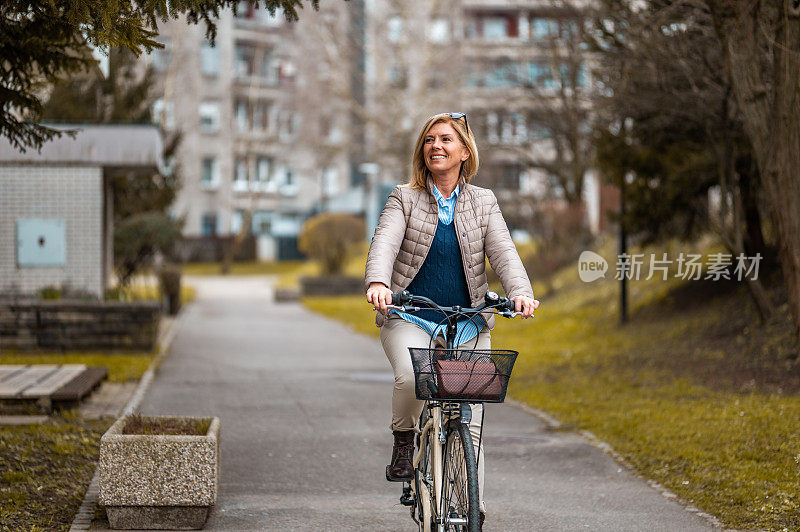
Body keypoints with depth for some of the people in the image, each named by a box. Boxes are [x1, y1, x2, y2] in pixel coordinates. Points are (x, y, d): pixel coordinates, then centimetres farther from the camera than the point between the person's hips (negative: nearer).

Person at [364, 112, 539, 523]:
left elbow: (503, 252, -4)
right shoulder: (404, 199, 3)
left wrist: (520, 292, -24)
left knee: (469, 421, -5)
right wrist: (378, 283, -35)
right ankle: (404, 441, -3)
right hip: (409, 320, -2)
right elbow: (385, 242, -13)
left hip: (468, 326, 2)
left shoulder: (483, 203, 8)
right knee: (411, 378, -32)